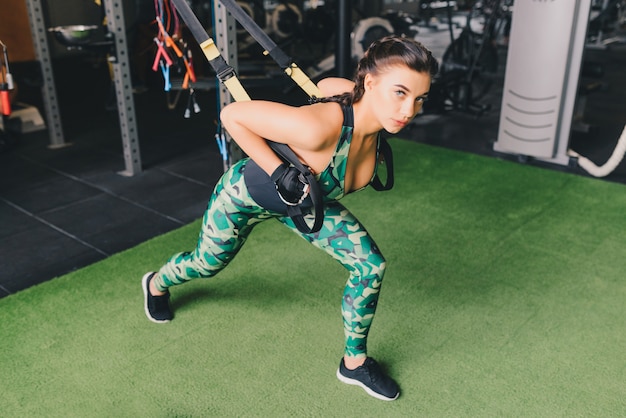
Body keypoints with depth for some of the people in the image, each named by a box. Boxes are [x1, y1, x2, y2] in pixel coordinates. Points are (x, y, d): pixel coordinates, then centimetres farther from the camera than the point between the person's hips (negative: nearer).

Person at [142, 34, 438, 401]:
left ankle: (355, 362, 15)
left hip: (302, 200, 6)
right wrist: (279, 172, -37)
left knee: (372, 266, -7)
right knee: (207, 265, 21)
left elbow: (326, 85, -1)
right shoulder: (319, 127, -44)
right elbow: (232, 114, -34)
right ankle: (157, 284, 58)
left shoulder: (377, 111, -22)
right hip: (246, 193, -5)